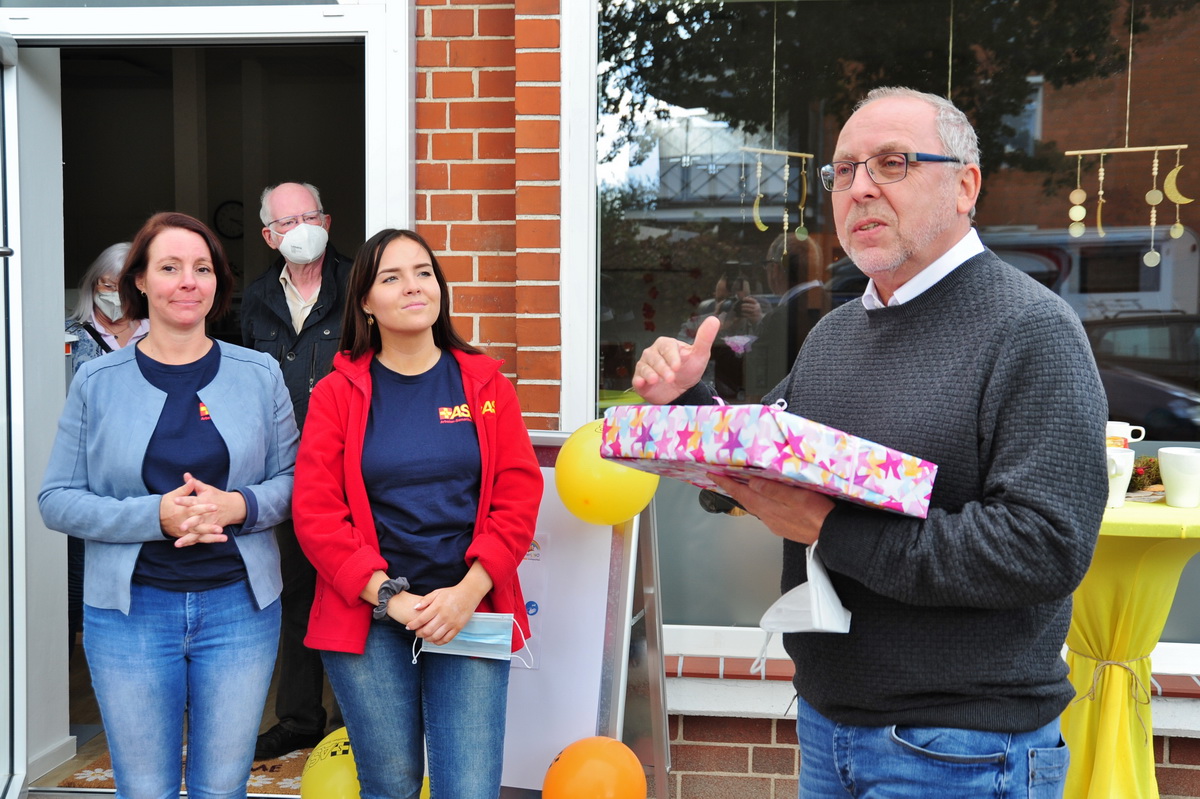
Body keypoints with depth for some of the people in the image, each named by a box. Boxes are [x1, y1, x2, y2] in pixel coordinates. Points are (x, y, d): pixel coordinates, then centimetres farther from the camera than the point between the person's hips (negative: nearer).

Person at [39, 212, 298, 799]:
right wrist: (154, 515, -17)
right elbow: (57, 500, -2)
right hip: (129, 612, 0)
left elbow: (294, 480, 4)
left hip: (239, 607, 1)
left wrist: (238, 506, -17)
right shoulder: (97, 382, 1)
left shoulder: (260, 375, 3)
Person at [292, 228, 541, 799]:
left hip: (471, 616, 1)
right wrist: (390, 597, -12)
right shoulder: (336, 393, 2)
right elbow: (315, 513, -4)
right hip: (368, 620, 0)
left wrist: (468, 592, -11)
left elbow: (519, 495, 0)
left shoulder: (484, 383, 5)